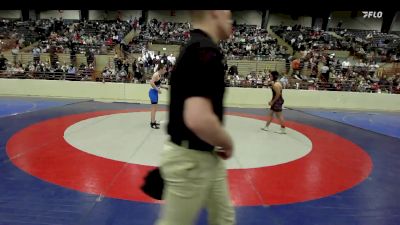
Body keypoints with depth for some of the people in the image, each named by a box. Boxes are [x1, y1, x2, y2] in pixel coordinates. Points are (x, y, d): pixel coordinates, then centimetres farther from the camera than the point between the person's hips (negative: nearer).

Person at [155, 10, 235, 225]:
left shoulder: (197, 48, 10)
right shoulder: (205, 51, -22)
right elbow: (199, 119, -34)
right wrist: (228, 143, -15)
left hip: (206, 157, 9)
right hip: (191, 159, -9)